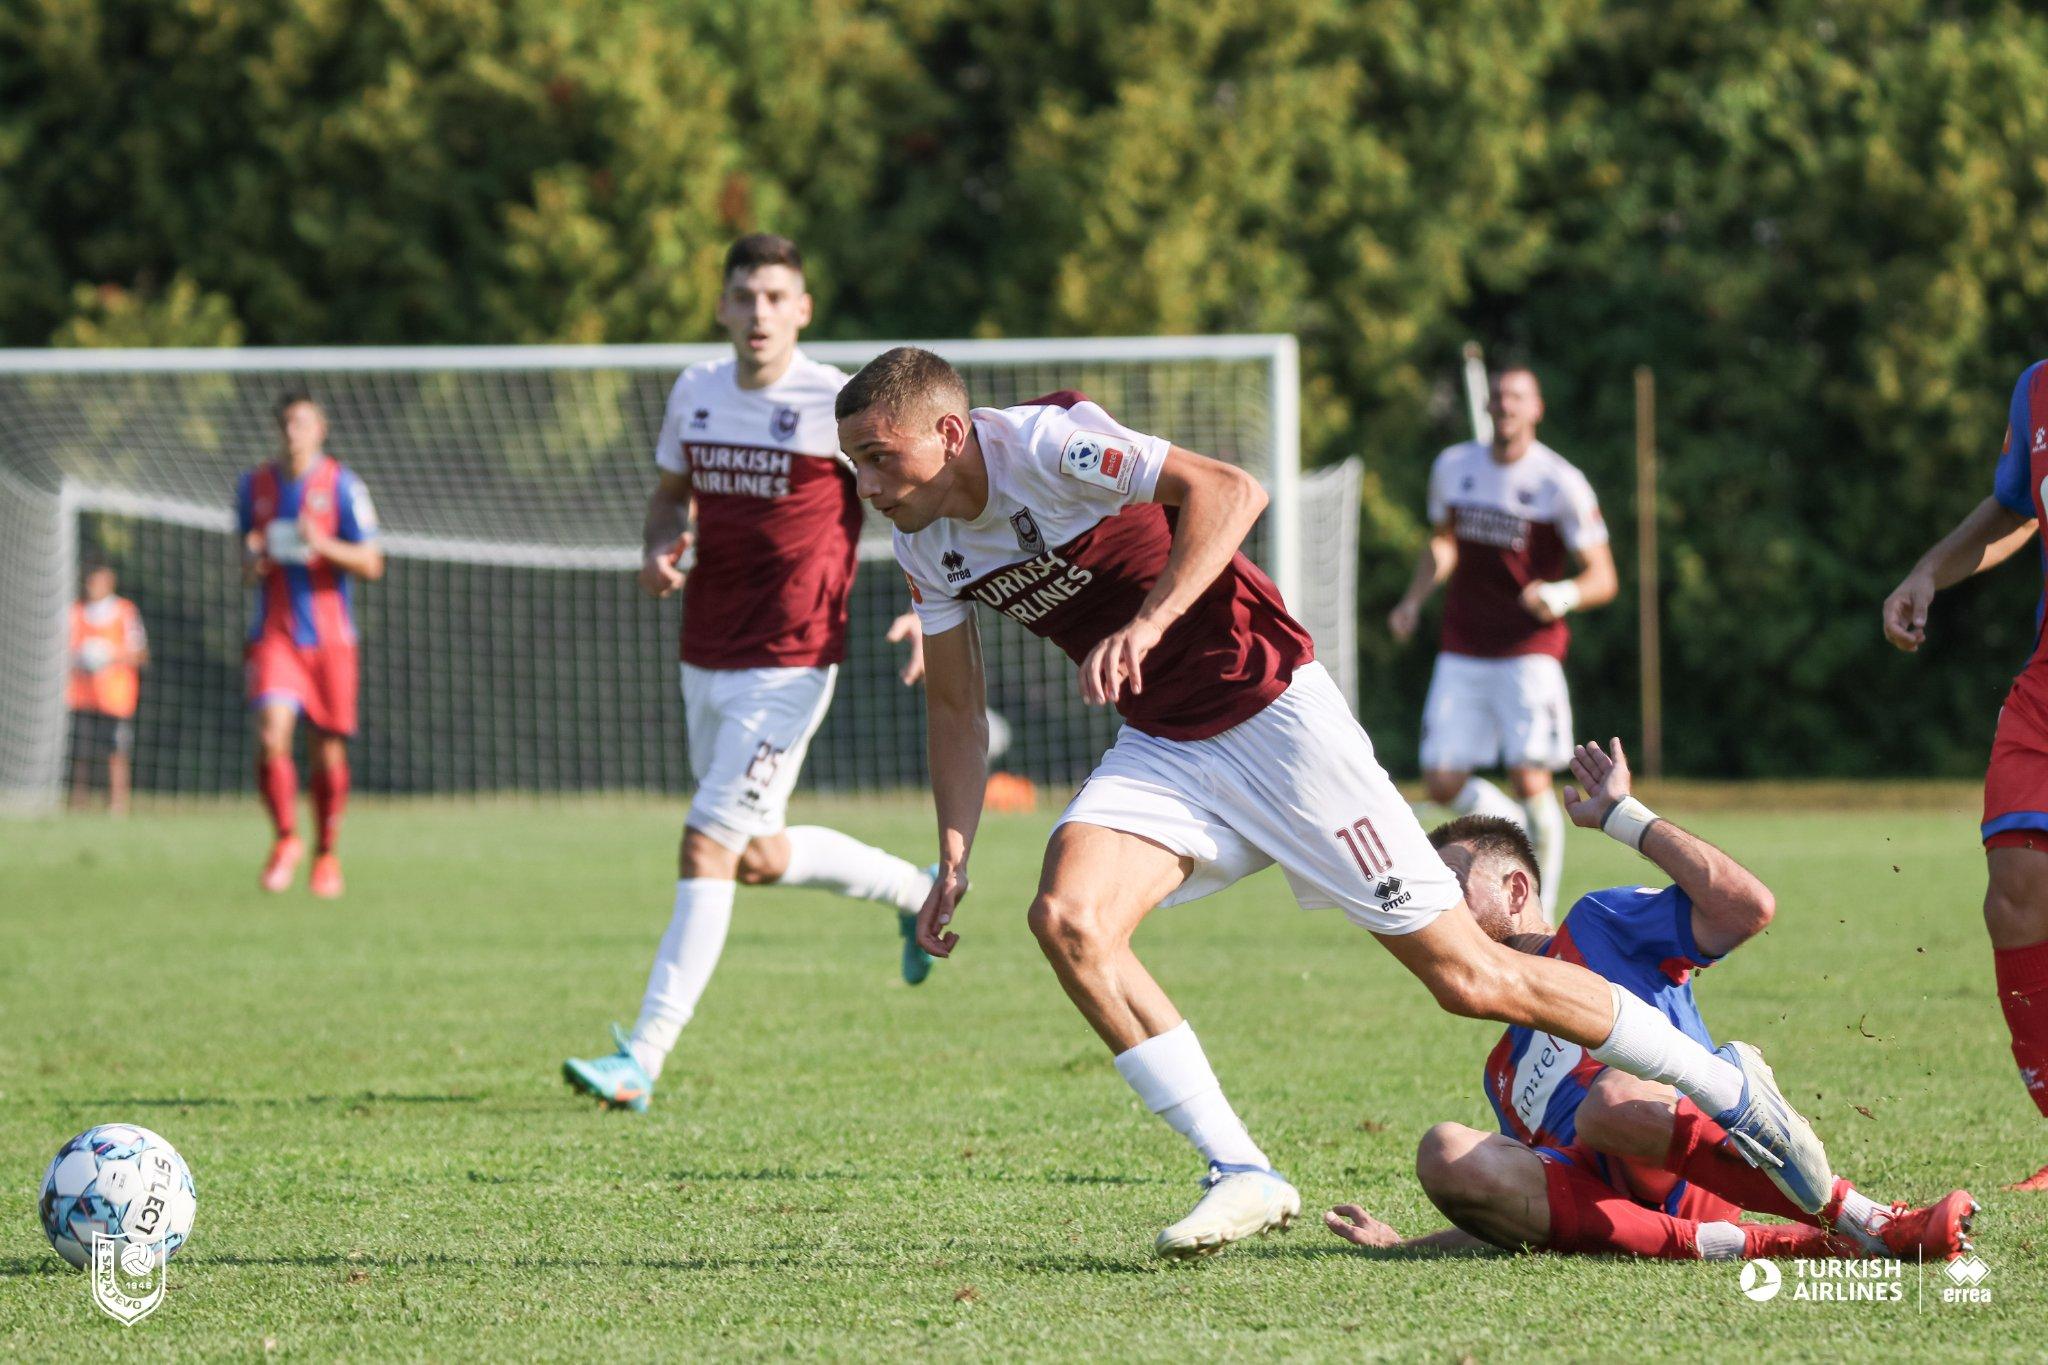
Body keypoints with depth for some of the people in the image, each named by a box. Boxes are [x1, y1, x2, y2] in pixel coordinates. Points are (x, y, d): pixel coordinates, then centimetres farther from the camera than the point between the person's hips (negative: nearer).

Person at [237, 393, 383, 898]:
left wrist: (323, 545, -22)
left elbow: (370, 564, -5)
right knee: (271, 734, -19)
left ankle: (326, 853, 23)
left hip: (330, 638, -1)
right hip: (274, 635, 1)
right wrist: (251, 562, -4)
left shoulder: (342, 485, -2)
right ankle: (285, 839, -3)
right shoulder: (254, 486, 8)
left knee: (328, 752, 4)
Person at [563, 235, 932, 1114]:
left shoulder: (838, 406, -11)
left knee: (707, 850, -13)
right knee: (759, 859, 17)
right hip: (704, 660, 7)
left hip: (787, 668, -7)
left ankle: (643, 1057, -11)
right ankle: (916, 890, 42)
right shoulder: (695, 392, 6)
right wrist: (661, 549, -2)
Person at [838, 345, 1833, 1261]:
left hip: (1271, 714, -7)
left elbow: (1230, 491, -33)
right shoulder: (925, 544, 2)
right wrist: (953, 859, 3)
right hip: (1159, 749, 7)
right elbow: (954, 704, 13)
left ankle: (1730, 1088, 10)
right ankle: (1241, 1177, -12)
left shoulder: (1046, 444, -21)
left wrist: (1148, 622, -42)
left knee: (1467, 976, -6)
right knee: (1066, 918, -20)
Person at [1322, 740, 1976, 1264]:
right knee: (1442, 1153, -25)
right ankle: (1736, 1245, -34)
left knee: (1611, 1102, -41)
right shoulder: (1502, 1071, 40)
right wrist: (1401, 1246, 24)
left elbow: (1748, 907, 5)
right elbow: (1511, 1215, 35)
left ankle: (1874, 1223, -35)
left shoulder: (1598, 925, 22)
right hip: (1594, 1196, 5)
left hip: (1687, 1172, -5)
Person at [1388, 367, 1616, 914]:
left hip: (1529, 650, -4)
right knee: (1443, 783, -2)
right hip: (1462, 654, 4)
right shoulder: (1453, 468, 7)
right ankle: (1524, 834, 26)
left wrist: (1565, 594, -29)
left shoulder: (1561, 483, -8)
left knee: (1530, 782, -13)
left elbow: (1602, 578, -8)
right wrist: (1414, 598, 9)